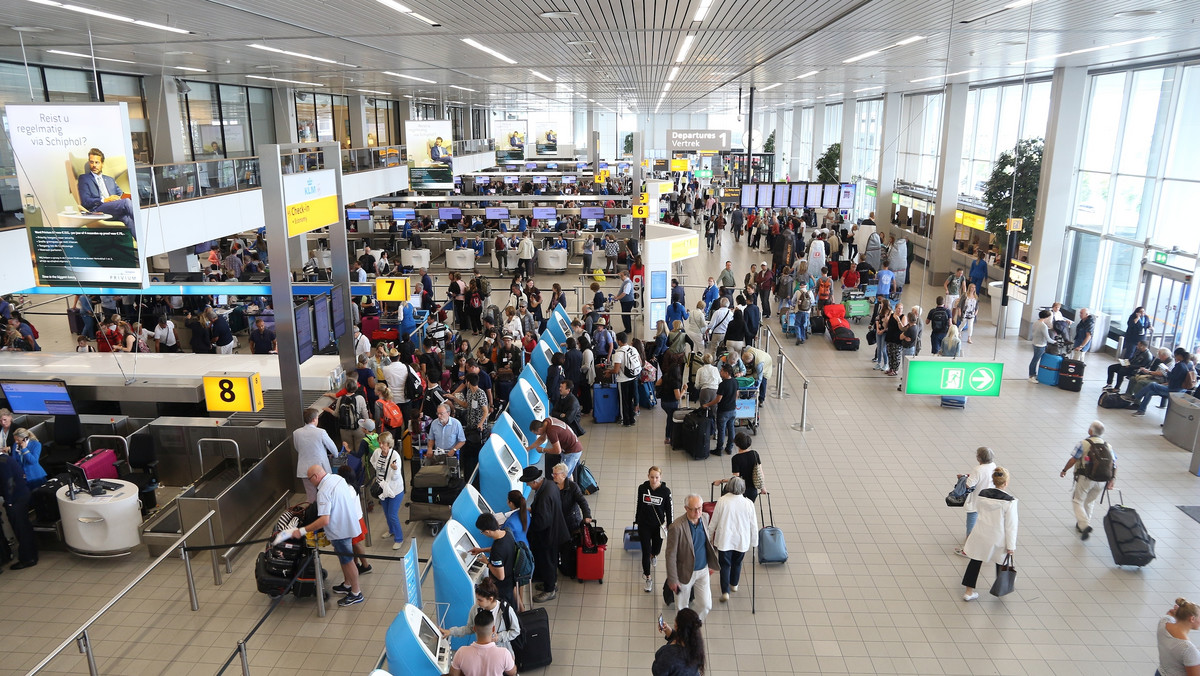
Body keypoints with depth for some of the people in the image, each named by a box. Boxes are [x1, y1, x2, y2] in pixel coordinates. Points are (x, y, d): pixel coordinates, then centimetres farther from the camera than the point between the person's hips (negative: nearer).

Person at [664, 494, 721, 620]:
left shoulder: (704, 518, -8)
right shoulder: (677, 527, -27)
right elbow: (670, 555, -19)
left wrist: (712, 563, 15)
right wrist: (672, 580, -15)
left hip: (703, 571, 5)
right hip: (685, 573, -5)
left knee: (706, 605, 10)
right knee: (682, 608, 14)